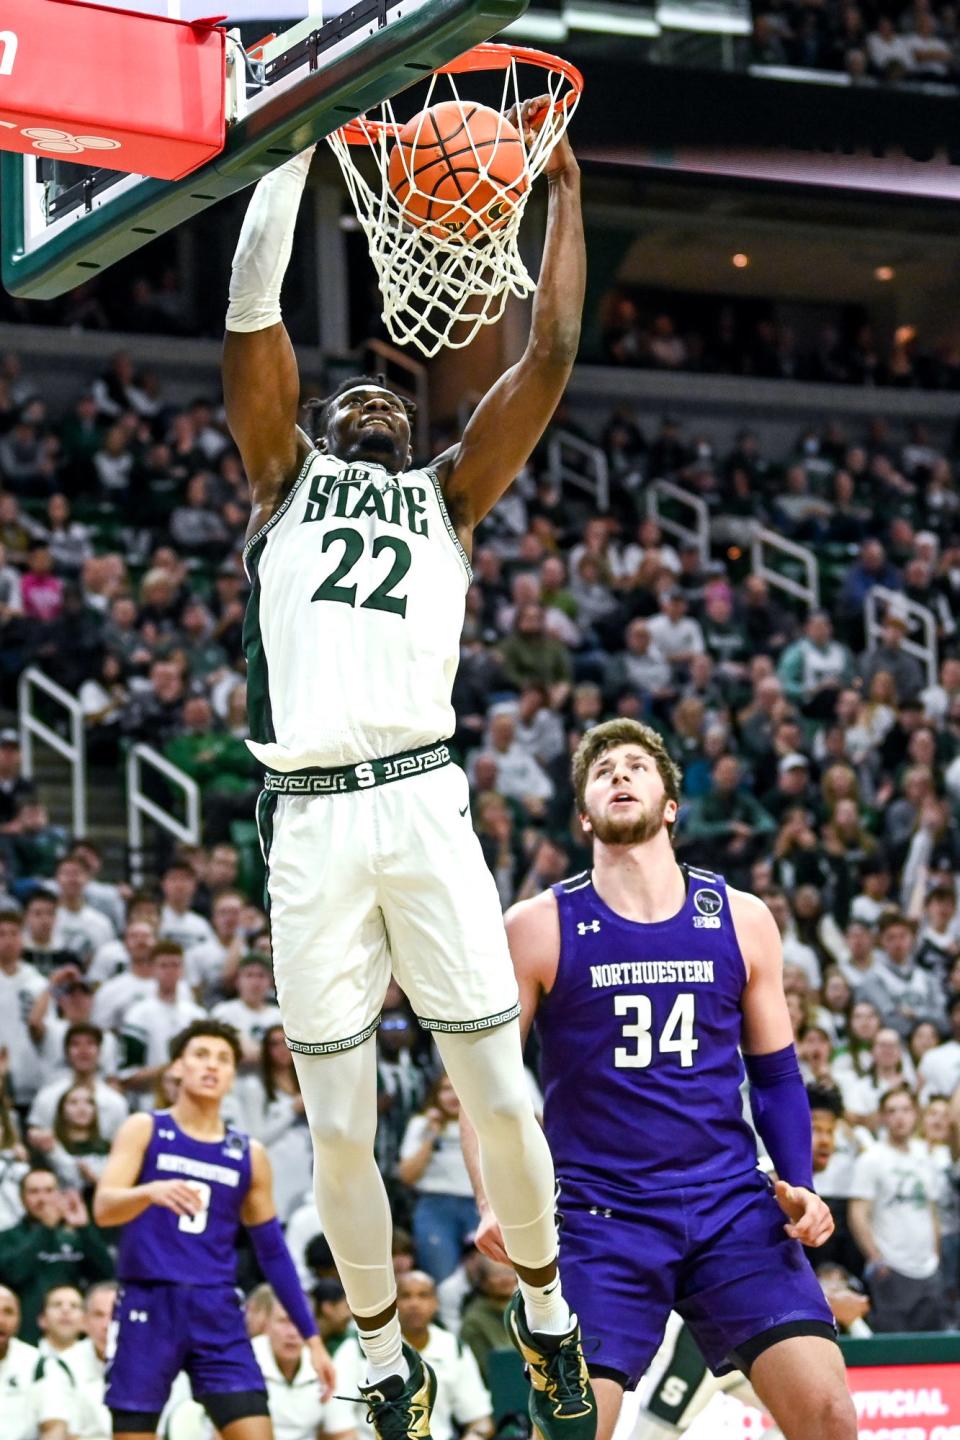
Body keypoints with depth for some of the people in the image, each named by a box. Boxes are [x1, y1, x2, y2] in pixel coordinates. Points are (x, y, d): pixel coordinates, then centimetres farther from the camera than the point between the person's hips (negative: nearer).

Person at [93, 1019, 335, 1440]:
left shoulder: (249, 1155, 11)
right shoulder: (144, 1130, 3)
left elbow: (272, 1252, 15)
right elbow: (103, 1207, -11)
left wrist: (312, 1337, 10)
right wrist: (151, 1191, -34)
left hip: (217, 1312, 2)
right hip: (149, 1305, -2)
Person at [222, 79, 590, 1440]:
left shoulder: (448, 494, 20)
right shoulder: (286, 478, 19)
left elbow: (550, 359, 13)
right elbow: (252, 318, 8)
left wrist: (563, 192, 16)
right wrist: (297, 142, 9)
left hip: (425, 804, 0)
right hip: (308, 818, 0)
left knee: (500, 1096, -1)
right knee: (341, 1134, 2)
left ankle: (552, 1325, 19)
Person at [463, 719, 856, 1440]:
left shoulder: (742, 920, 7)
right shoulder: (540, 927, 1)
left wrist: (799, 1184, 0)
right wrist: (494, 1203, -9)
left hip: (733, 1207, 2)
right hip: (600, 1214, -2)